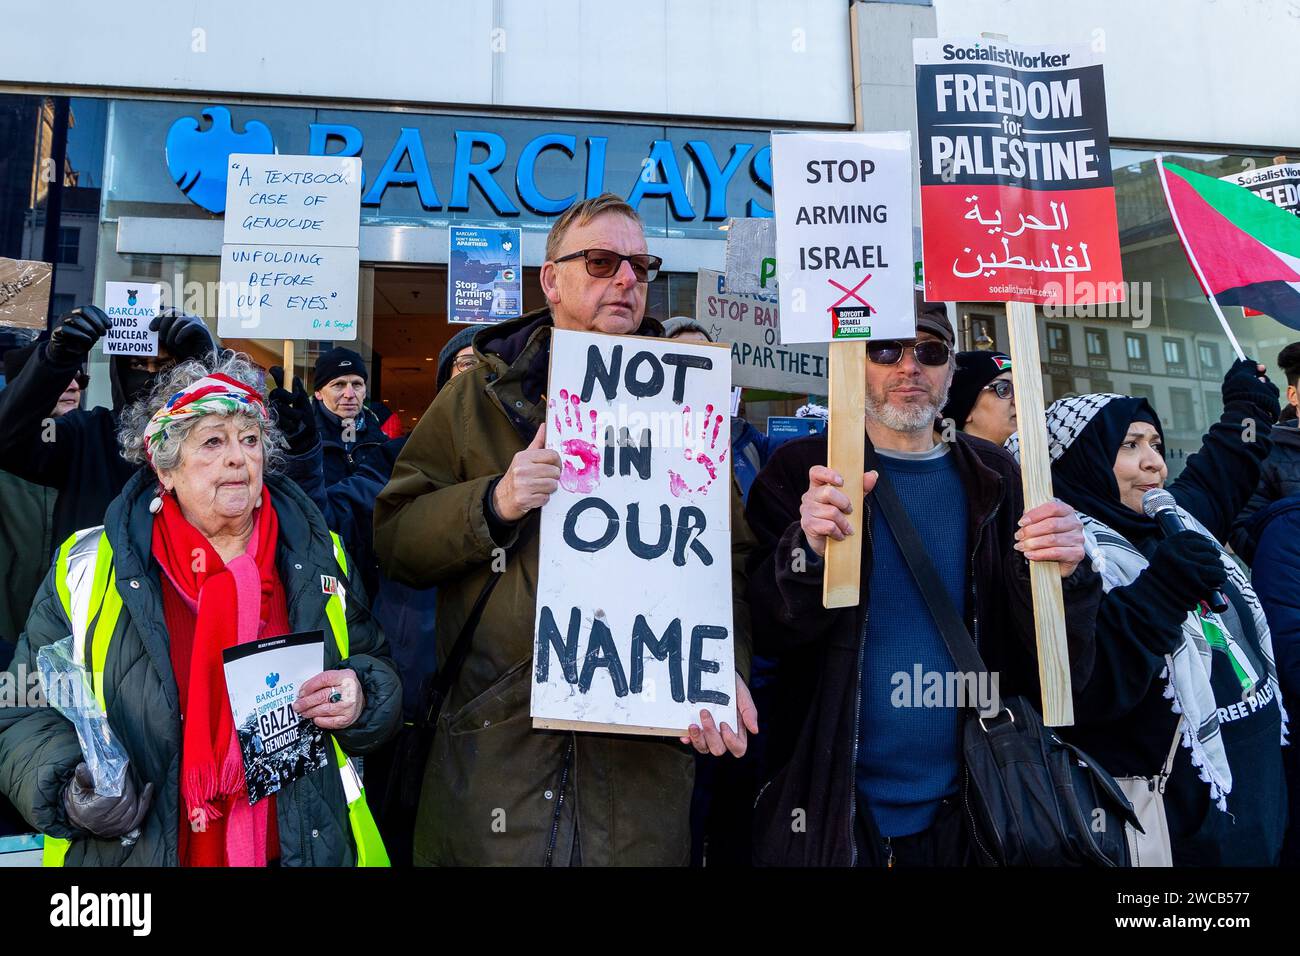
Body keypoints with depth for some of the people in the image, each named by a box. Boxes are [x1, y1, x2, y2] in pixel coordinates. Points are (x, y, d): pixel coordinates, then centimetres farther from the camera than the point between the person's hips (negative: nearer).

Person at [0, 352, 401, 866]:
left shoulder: (319, 557, -1)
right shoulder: (88, 568, -5)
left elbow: (376, 668, 6)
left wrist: (360, 698, -15)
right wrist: (72, 792, -17)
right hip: (133, 849, -1)